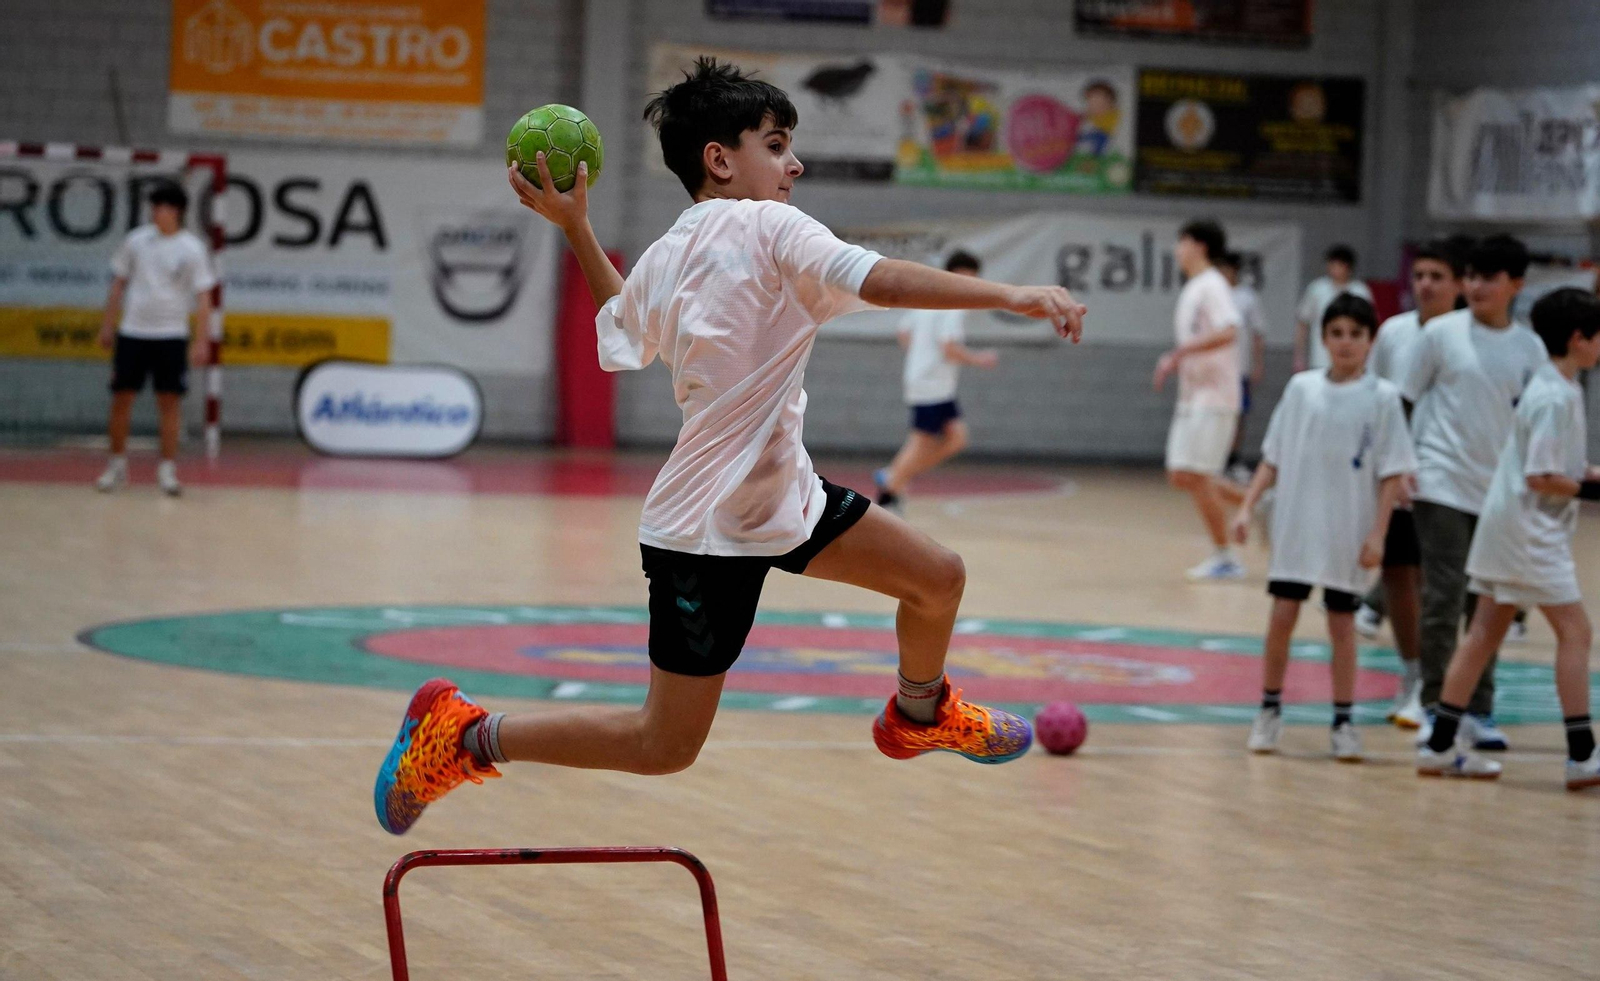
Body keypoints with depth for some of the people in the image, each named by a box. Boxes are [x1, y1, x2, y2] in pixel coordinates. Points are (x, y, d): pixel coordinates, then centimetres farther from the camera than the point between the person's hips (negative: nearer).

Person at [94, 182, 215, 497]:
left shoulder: (191, 249, -5)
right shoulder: (136, 240, 3)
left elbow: (203, 298, -5)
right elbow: (119, 284, 12)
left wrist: (201, 341, -11)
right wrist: (108, 325, 10)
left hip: (171, 336, -2)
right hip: (132, 331, 2)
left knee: (170, 401, 0)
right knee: (122, 398, 4)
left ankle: (167, 469, 7)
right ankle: (117, 464, 16)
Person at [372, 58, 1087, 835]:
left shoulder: (662, 259, 7)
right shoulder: (765, 226, -16)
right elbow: (877, 280, -30)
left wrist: (574, 227, 26)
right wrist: (1007, 296, -35)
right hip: (707, 535, -9)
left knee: (938, 578, 14)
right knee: (665, 745, 0)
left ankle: (919, 716, 42)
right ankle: (463, 735, 10)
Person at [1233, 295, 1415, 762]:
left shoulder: (1382, 397, -4)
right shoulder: (1302, 388, 3)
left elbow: (1392, 474, -5)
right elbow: (1273, 457, 9)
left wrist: (1377, 534, -10)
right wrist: (1247, 507, 1)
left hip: (1349, 535, -2)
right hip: (1296, 527, 2)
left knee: (1342, 623, 5)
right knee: (1282, 616, -1)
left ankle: (1344, 723, 14)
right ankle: (1269, 712, 12)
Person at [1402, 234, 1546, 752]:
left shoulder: (1529, 347, 5)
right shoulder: (1441, 334, -2)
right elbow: (1406, 400, 3)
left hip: (1500, 491, 3)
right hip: (1442, 485, -3)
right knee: (1444, 600, -7)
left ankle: (1478, 712, 18)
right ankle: (1435, 709, 1)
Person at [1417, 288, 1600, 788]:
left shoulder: (1550, 387, 12)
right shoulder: (1556, 398, -18)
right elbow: (1541, 478, -21)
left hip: (1504, 522, 10)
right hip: (1530, 528, -10)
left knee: (1484, 632, 10)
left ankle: (1440, 746, 13)